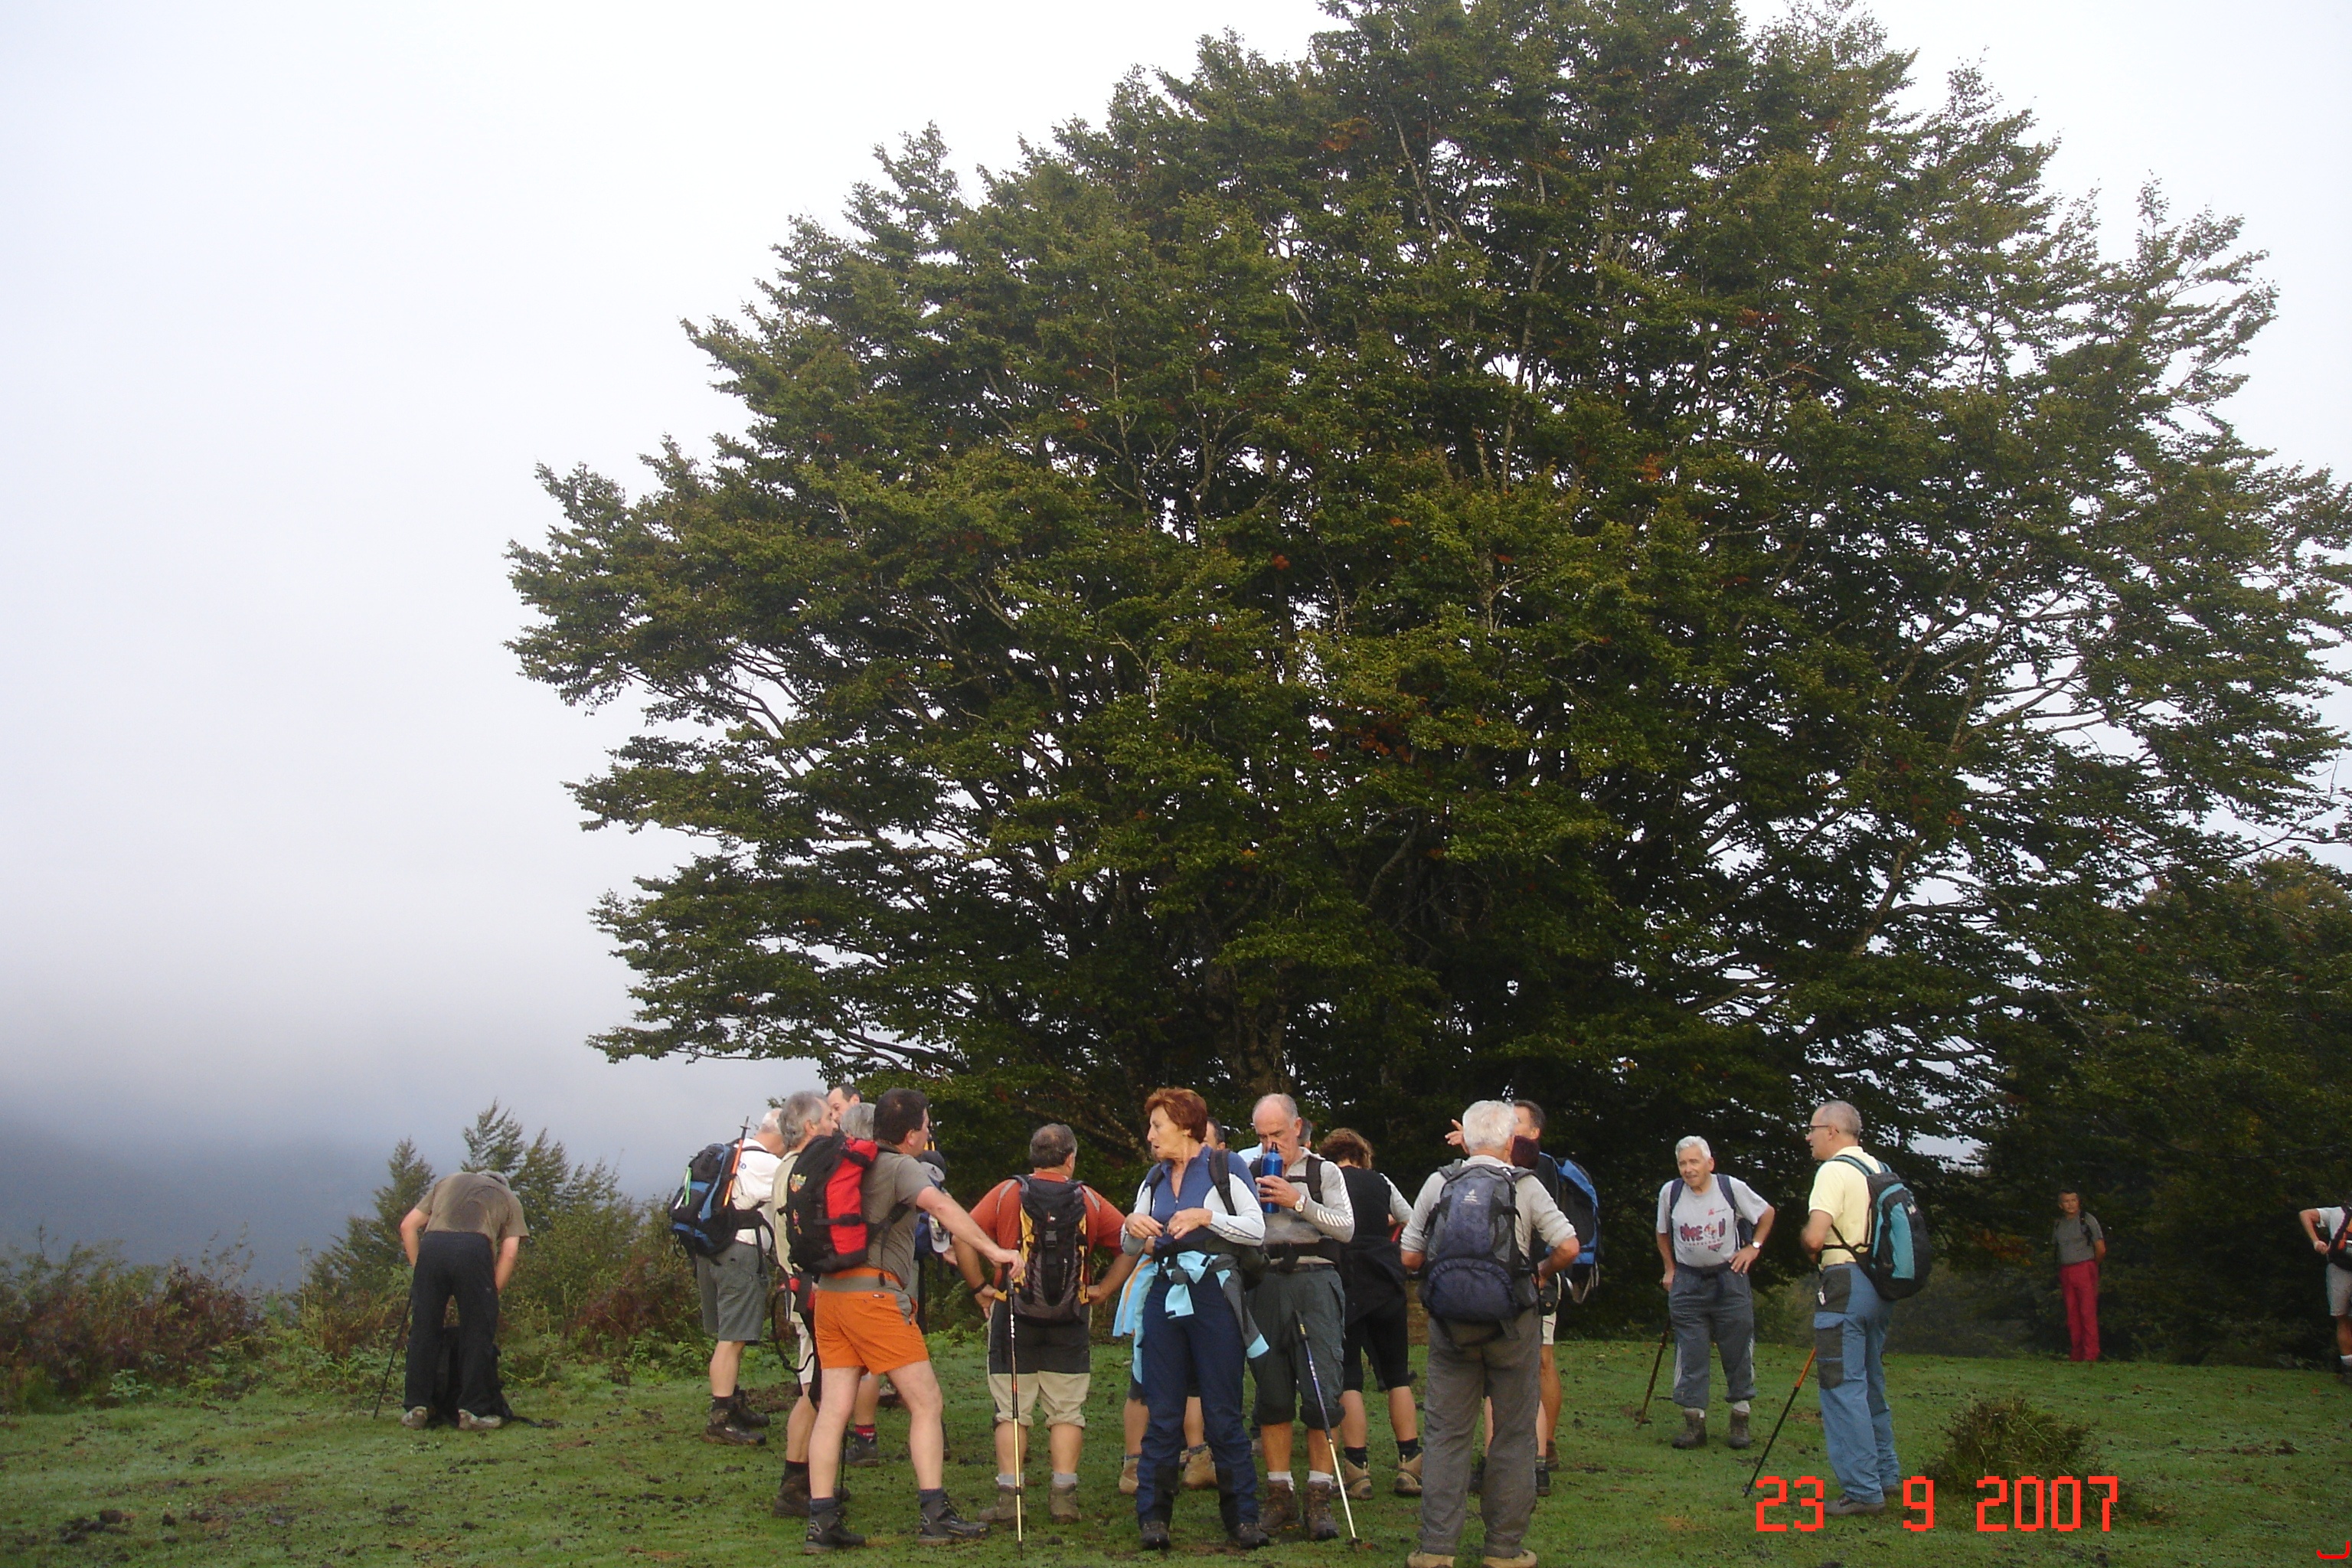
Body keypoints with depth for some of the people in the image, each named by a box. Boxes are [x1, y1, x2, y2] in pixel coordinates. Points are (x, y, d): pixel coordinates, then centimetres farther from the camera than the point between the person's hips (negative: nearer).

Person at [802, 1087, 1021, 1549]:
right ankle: (934, 1514, 0)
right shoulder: (900, 1166, -6)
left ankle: (821, 1520, 4)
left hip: (830, 1292, 8)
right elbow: (938, 1204, -23)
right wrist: (992, 1250, -26)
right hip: (874, 1292, -8)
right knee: (926, 1402, 0)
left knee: (833, 1410, 6)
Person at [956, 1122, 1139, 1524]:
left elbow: (963, 1238, -8)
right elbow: (1131, 1244, 3)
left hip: (1013, 1315, 0)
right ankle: (1063, 1497, 3)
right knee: (1067, 1414, 7)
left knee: (1011, 1413, 5)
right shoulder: (1090, 1201, 3)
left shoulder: (1007, 1193, 0)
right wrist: (1103, 1290, 7)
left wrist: (981, 1287, 0)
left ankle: (1008, 1497, 2)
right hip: (1070, 1323, 1)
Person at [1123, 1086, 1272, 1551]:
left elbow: (1257, 1230, -5)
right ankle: (1153, 1518, 8)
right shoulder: (1154, 1179, 16)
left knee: (1223, 1415, -1)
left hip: (1214, 1298, -4)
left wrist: (1206, 1217, -16)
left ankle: (1242, 1518, 7)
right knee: (1163, 1415, 3)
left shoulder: (1225, 1168, 0)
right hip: (1165, 1298, 5)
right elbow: (1133, 1248, 19)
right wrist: (1133, 1227, -3)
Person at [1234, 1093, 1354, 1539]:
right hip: (1265, 1284, 2)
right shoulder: (1248, 1170, 15)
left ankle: (1320, 1499, -2)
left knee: (1322, 1393, -8)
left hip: (1314, 1282, -2)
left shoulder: (1324, 1172, 10)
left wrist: (1298, 1202, -10)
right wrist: (1254, 1196, -3)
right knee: (1272, 1396, 4)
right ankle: (1279, 1495, 12)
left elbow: (1346, 1227, -2)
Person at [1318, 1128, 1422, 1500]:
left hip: (1343, 1284, -3)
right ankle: (1409, 1465, 7)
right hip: (1386, 1284, 3)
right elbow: (1412, 1221, 22)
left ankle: (1358, 1469, -4)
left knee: (1347, 1378, 1)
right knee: (1397, 1375, 11)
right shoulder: (1380, 1182, 9)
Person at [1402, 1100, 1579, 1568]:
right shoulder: (1525, 1186, -2)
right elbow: (1568, 1248, -8)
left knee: (1447, 1432, 7)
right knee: (1514, 1432, 8)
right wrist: (1540, 1274, 11)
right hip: (1512, 1325, -2)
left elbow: (1409, 1257, 4)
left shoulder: (1438, 1183, 3)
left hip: (1450, 1321, 2)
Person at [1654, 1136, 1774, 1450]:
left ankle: (1740, 1420, 15)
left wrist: (1753, 1247, 2)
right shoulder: (1670, 1193, -4)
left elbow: (1766, 1213, 9)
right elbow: (1663, 1234, 14)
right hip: (1687, 1281, 1)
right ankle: (1694, 1421, 6)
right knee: (1689, 1356, -1)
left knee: (1738, 1351, 3)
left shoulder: (1732, 1188, -9)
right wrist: (1670, 1270, 9)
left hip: (1729, 1279, -1)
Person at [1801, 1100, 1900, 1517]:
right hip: (1882, 1286, 9)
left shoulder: (1834, 1170, -13)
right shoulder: (1880, 1169, 14)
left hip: (1847, 1284, -9)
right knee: (1870, 1384, 20)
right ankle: (1885, 1474, 28)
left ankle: (1862, 1490, -6)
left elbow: (1815, 1237, -22)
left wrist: (1811, 1247, 0)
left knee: (1843, 1387, -5)